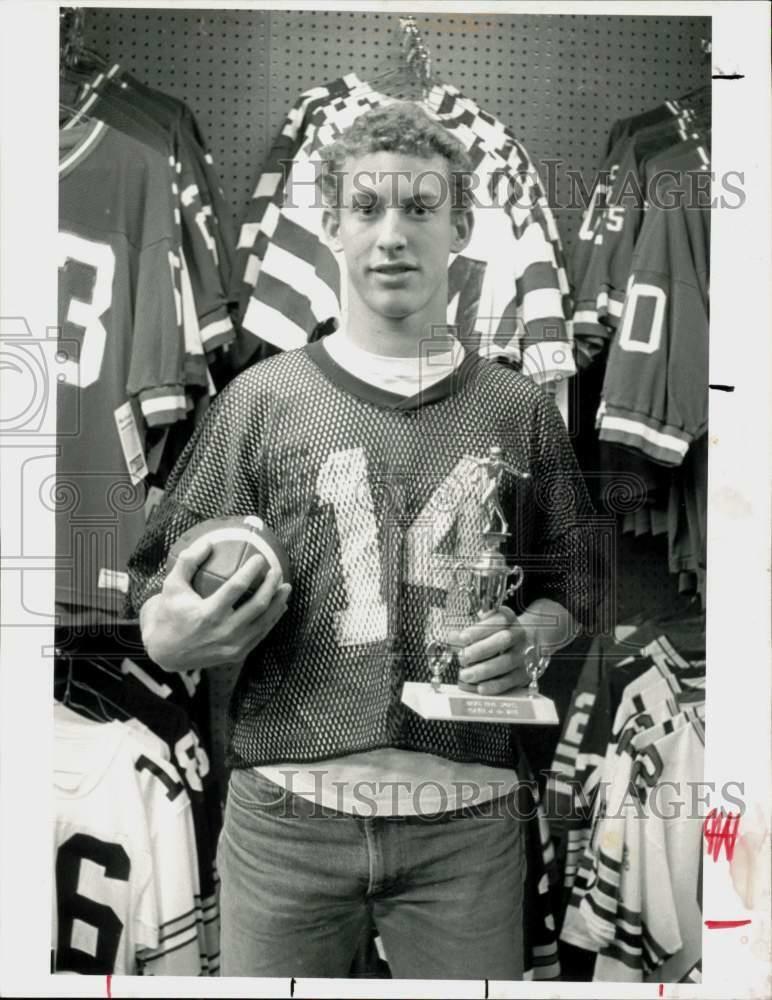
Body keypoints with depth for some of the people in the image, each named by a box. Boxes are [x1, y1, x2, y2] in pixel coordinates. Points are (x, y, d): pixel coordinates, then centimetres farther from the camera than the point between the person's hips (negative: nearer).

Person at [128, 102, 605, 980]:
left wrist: (526, 640, -9)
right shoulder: (261, 399, 0)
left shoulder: (519, 410, 4)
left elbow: (567, 588, 12)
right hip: (287, 812, 0)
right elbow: (159, 596, 1)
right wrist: (174, 636, -20)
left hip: (467, 819, 1)